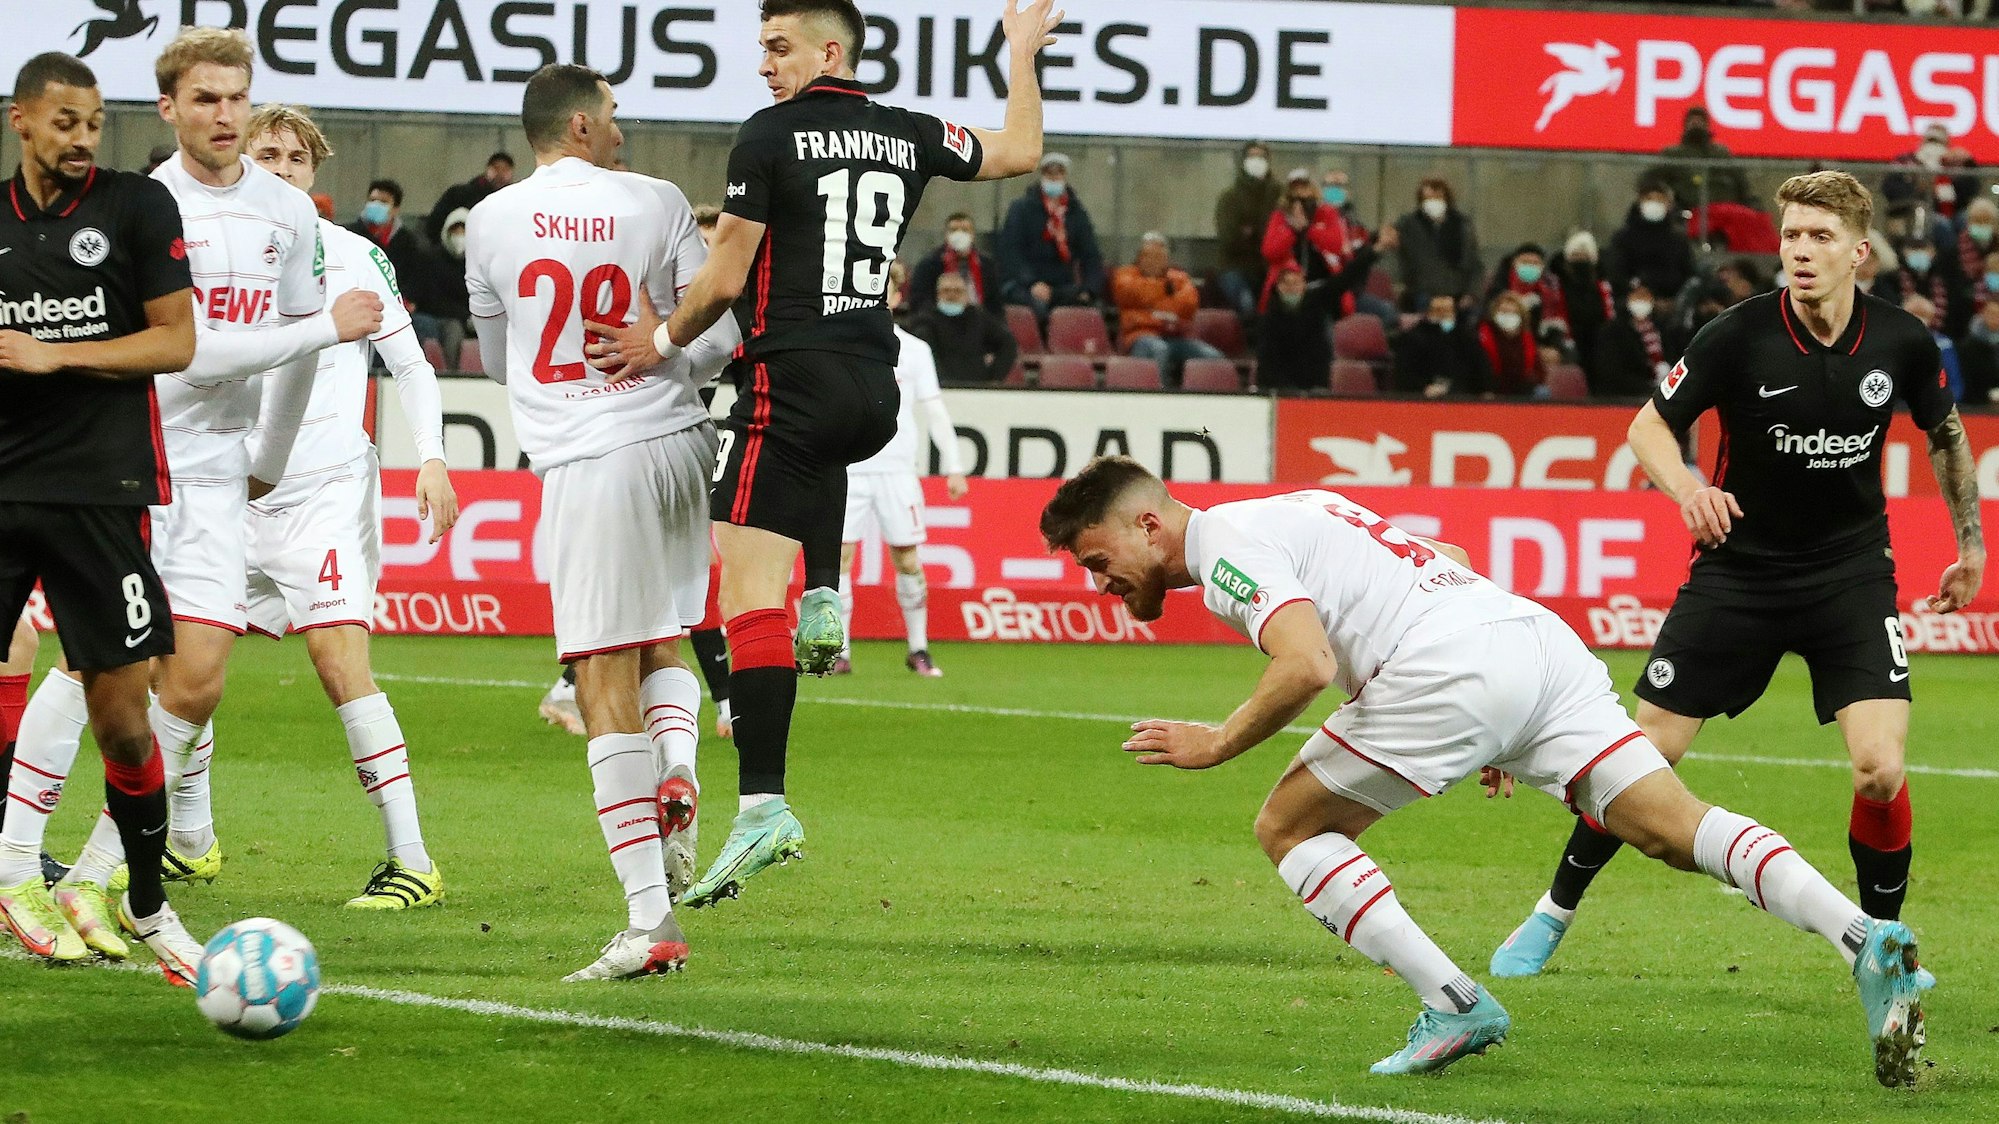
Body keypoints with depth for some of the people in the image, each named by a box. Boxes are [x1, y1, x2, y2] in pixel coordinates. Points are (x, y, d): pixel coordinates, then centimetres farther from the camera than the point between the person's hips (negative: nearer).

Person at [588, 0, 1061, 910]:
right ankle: (826, 602, 26)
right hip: (876, 390, 7)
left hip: (794, 380, -7)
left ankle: (762, 805, -20)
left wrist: (664, 343, 8)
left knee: (750, 591, -10)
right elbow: (1021, 152, 27)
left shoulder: (770, 136, -6)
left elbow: (724, 280, -7)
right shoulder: (912, 136, 9)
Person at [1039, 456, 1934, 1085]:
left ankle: (1454, 1006, -3)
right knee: (1677, 830, -1)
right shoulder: (1295, 511, 30)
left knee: (1289, 828, 6)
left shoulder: (1229, 550, 1)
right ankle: (1867, 944, -20)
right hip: (1540, 640, 9)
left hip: (1451, 668, -9)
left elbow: (1306, 666, -16)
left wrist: (1215, 745, -1)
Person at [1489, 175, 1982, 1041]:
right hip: (1739, 569, -1)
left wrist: (1971, 542, 17)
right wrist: (1686, 487, -29)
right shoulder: (1740, 336, -16)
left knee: (1879, 769, -16)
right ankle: (1554, 914, 20)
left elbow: (1945, 432, 12)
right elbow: (1650, 425, -8)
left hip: (1851, 572, 1)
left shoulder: (1901, 343, -8)